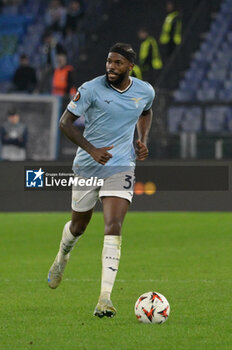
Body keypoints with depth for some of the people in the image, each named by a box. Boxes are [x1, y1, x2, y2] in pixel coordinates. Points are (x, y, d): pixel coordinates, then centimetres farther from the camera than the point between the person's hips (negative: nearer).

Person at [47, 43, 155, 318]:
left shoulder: (145, 91, 0)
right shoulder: (91, 89, -13)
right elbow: (65, 122, -10)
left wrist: (143, 140, 5)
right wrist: (92, 150, -21)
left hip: (121, 168, 0)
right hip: (87, 167, 0)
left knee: (113, 228, -17)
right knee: (78, 226, 15)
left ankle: (105, 299, -22)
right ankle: (61, 259, 52)